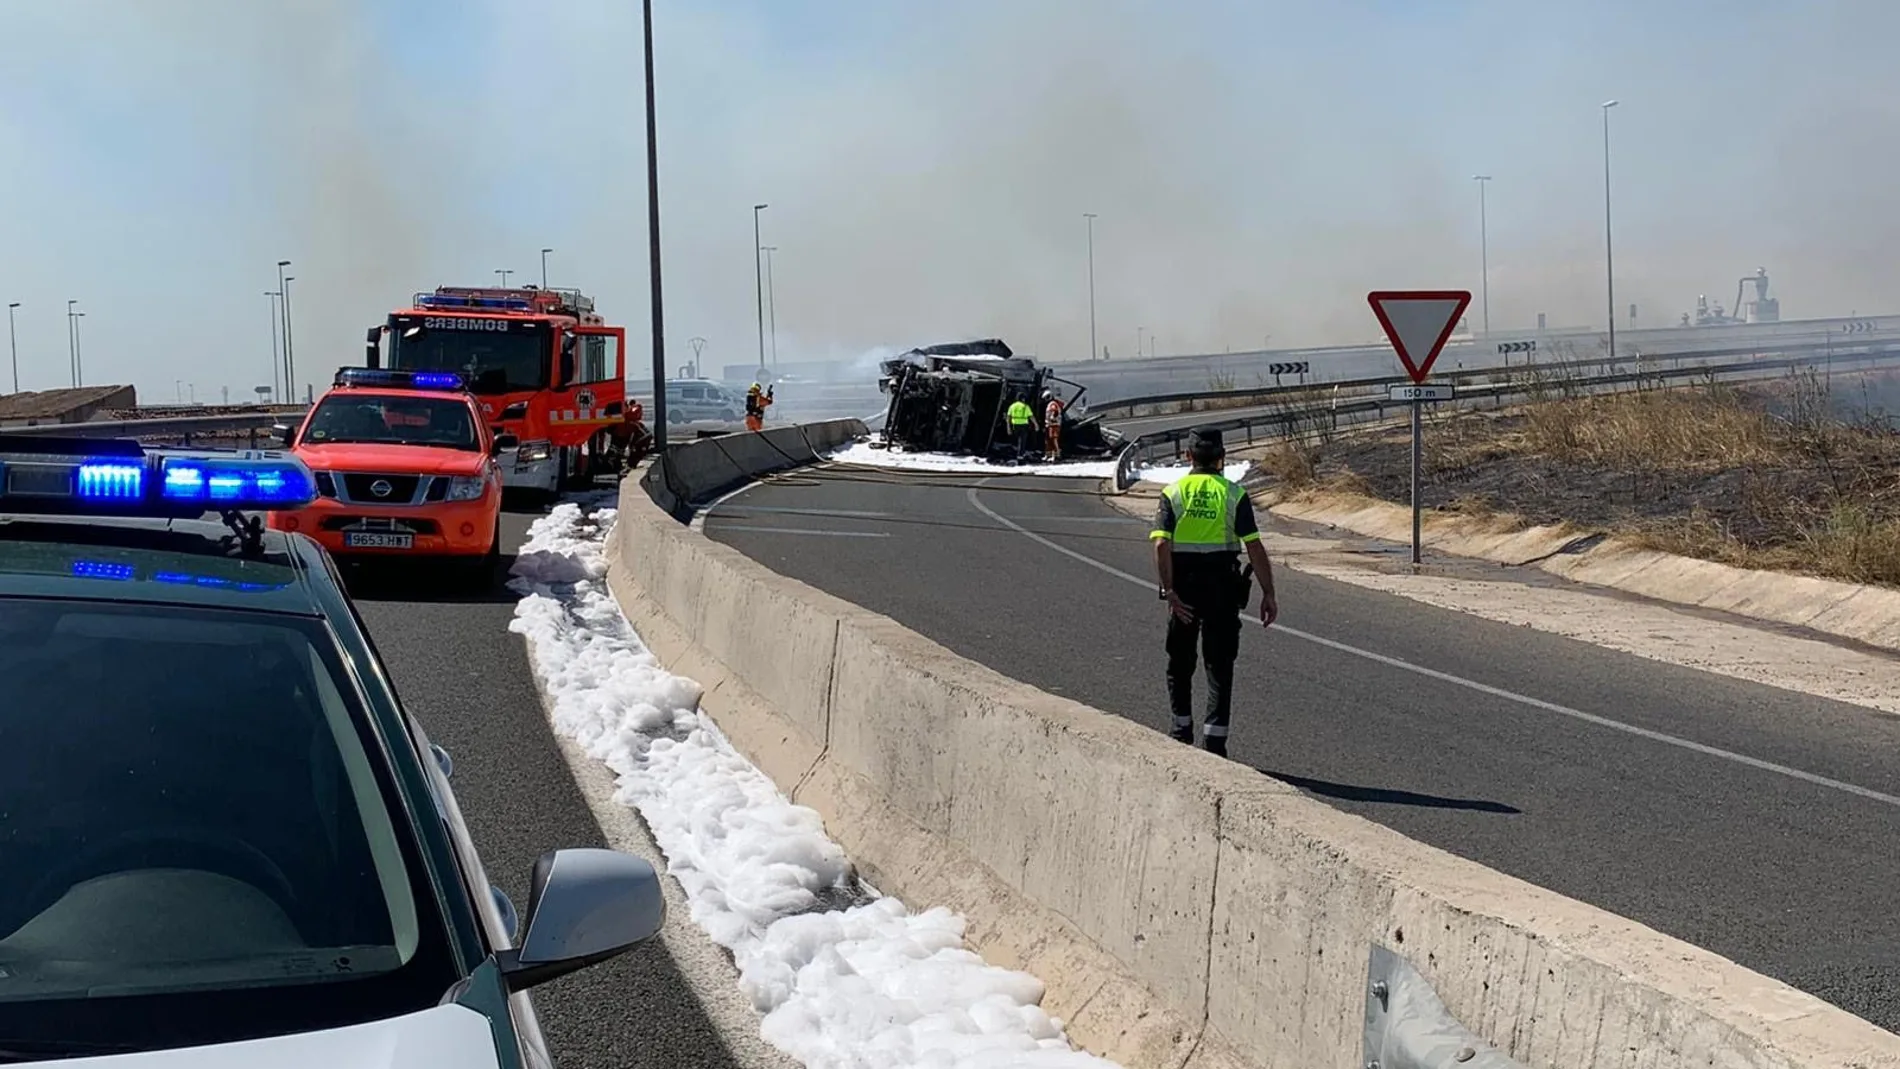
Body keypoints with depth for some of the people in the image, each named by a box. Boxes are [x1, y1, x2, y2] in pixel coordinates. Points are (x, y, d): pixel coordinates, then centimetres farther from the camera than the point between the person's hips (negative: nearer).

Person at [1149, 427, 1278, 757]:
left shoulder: (1173, 492, -1)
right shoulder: (1234, 494, -2)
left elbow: (1161, 545, -13)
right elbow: (1255, 548, -9)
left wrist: (1169, 591, -14)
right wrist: (1268, 594, -5)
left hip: (1183, 584, 1)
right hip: (1222, 585, -1)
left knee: (1180, 661, 17)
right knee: (1219, 665, 4)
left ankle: (1182, 732, 27)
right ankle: (1214, 740, -2)